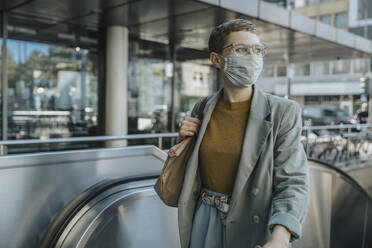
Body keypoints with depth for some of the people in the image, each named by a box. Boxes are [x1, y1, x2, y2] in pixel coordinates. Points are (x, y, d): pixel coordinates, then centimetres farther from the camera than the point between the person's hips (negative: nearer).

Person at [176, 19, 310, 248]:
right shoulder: (202, 109, -1)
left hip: (253, 229, -3)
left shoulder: (283, 112, -12)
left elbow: (293, 183, -18)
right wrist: (184, 140, -8)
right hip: (204, 222, 3)